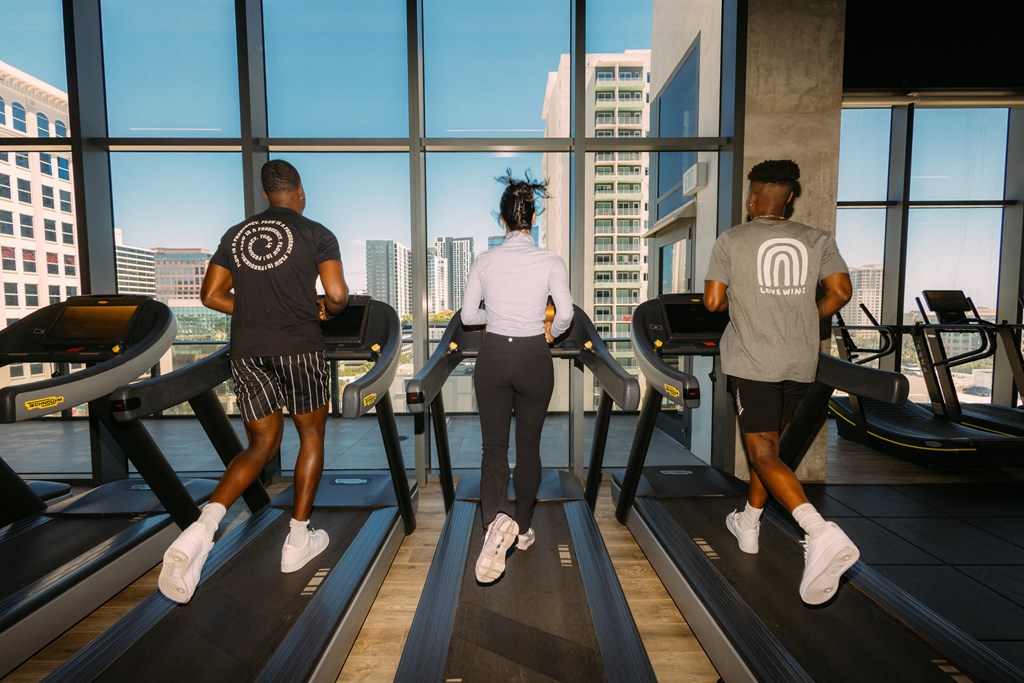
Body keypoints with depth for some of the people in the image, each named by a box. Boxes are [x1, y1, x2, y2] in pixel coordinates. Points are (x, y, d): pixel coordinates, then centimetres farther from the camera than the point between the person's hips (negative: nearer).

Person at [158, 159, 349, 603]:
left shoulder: (236, 234, 13)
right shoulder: (316, 234, -1)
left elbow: (212, 295, 10)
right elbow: (338, 295, -12)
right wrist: (325, 309, 10)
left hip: (247, 352, 4)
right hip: (299, 350, -4)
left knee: (261, 445, 16)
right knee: (311, 436, 15)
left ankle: (203, 525, -6)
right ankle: (297, 541, 22)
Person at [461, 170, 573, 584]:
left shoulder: (485, 261, -1)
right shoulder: (550, 262, -6)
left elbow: (468, 315, 2)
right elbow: (565, 312, -14)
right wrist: (552, 330, 8)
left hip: (493, 356, 1)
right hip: (533, 357, 0)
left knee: (494, 446, 8)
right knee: (528, 445, 15)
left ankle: (497, 519, -17)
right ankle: (522, 528, 30)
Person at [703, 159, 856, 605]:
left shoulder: (731, 240, -3)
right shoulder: (816, 240, 7)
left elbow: (712, 302, -6)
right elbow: (840, 292, 0)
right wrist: (807, 320, 16)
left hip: (752, 363, -5)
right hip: (800, 363, 5)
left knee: (762, 452, 1)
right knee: (769, 443, 19)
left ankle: (821, 533, -19)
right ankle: (749, 524, 33)